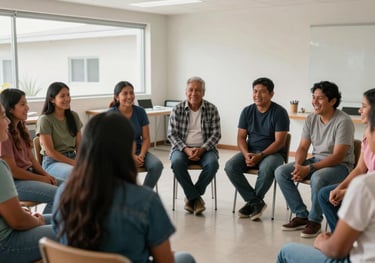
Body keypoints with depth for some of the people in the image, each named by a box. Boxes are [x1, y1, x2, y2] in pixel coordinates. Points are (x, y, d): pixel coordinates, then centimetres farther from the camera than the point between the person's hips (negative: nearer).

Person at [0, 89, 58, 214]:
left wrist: (46, 175, -3)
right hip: (15, 182, -9)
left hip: (29, 173, 9)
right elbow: (12, 170, -19)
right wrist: (41, 178, -12)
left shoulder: (21, 128, 9)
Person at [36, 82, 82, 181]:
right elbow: (50, 151, -10)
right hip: (53, 162, -5)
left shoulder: (74, 116, 11)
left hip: (73, 157, 6)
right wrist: (74, 163, -16)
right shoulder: (45, 120, -6)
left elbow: (79, 145, 10)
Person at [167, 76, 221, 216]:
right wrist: (186, 149, -18)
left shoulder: (212, 109, 2)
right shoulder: (177, 109, 2)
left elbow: (216, 134, -1)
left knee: (212, 163, -31)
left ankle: (191, 197, -12)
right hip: (182, 148, 0)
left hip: (204, 149, 0)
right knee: (177, 162, -33)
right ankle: (196, 198, -18)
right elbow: (172, 134, -2)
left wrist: (202, 149, -17)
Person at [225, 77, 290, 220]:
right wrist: (246, 154, -16)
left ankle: (252, 201, -12)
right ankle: (256, 202, -13)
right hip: (250, 151, 5)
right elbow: (241, 137, 4)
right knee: (230, 166, -22)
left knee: (266, 169, -38)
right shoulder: (247, 111, 6)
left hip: (272, 153, -4)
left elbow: (279, 141, -13)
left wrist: (260, 155, -23)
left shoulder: (279, 112, -8)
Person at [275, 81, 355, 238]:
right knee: (280, 172, -11)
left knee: (317, 178, -39)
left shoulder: (343, 121, -18)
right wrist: (298, 165, -17)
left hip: (340, 166, -7)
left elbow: (338, 157, -23)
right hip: (316, 160, 7)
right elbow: (303, 147, 5)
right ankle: (301, 216, -3)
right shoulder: (311, 119, 2)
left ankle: (315, 221, -15)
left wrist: (309, 169, -29)